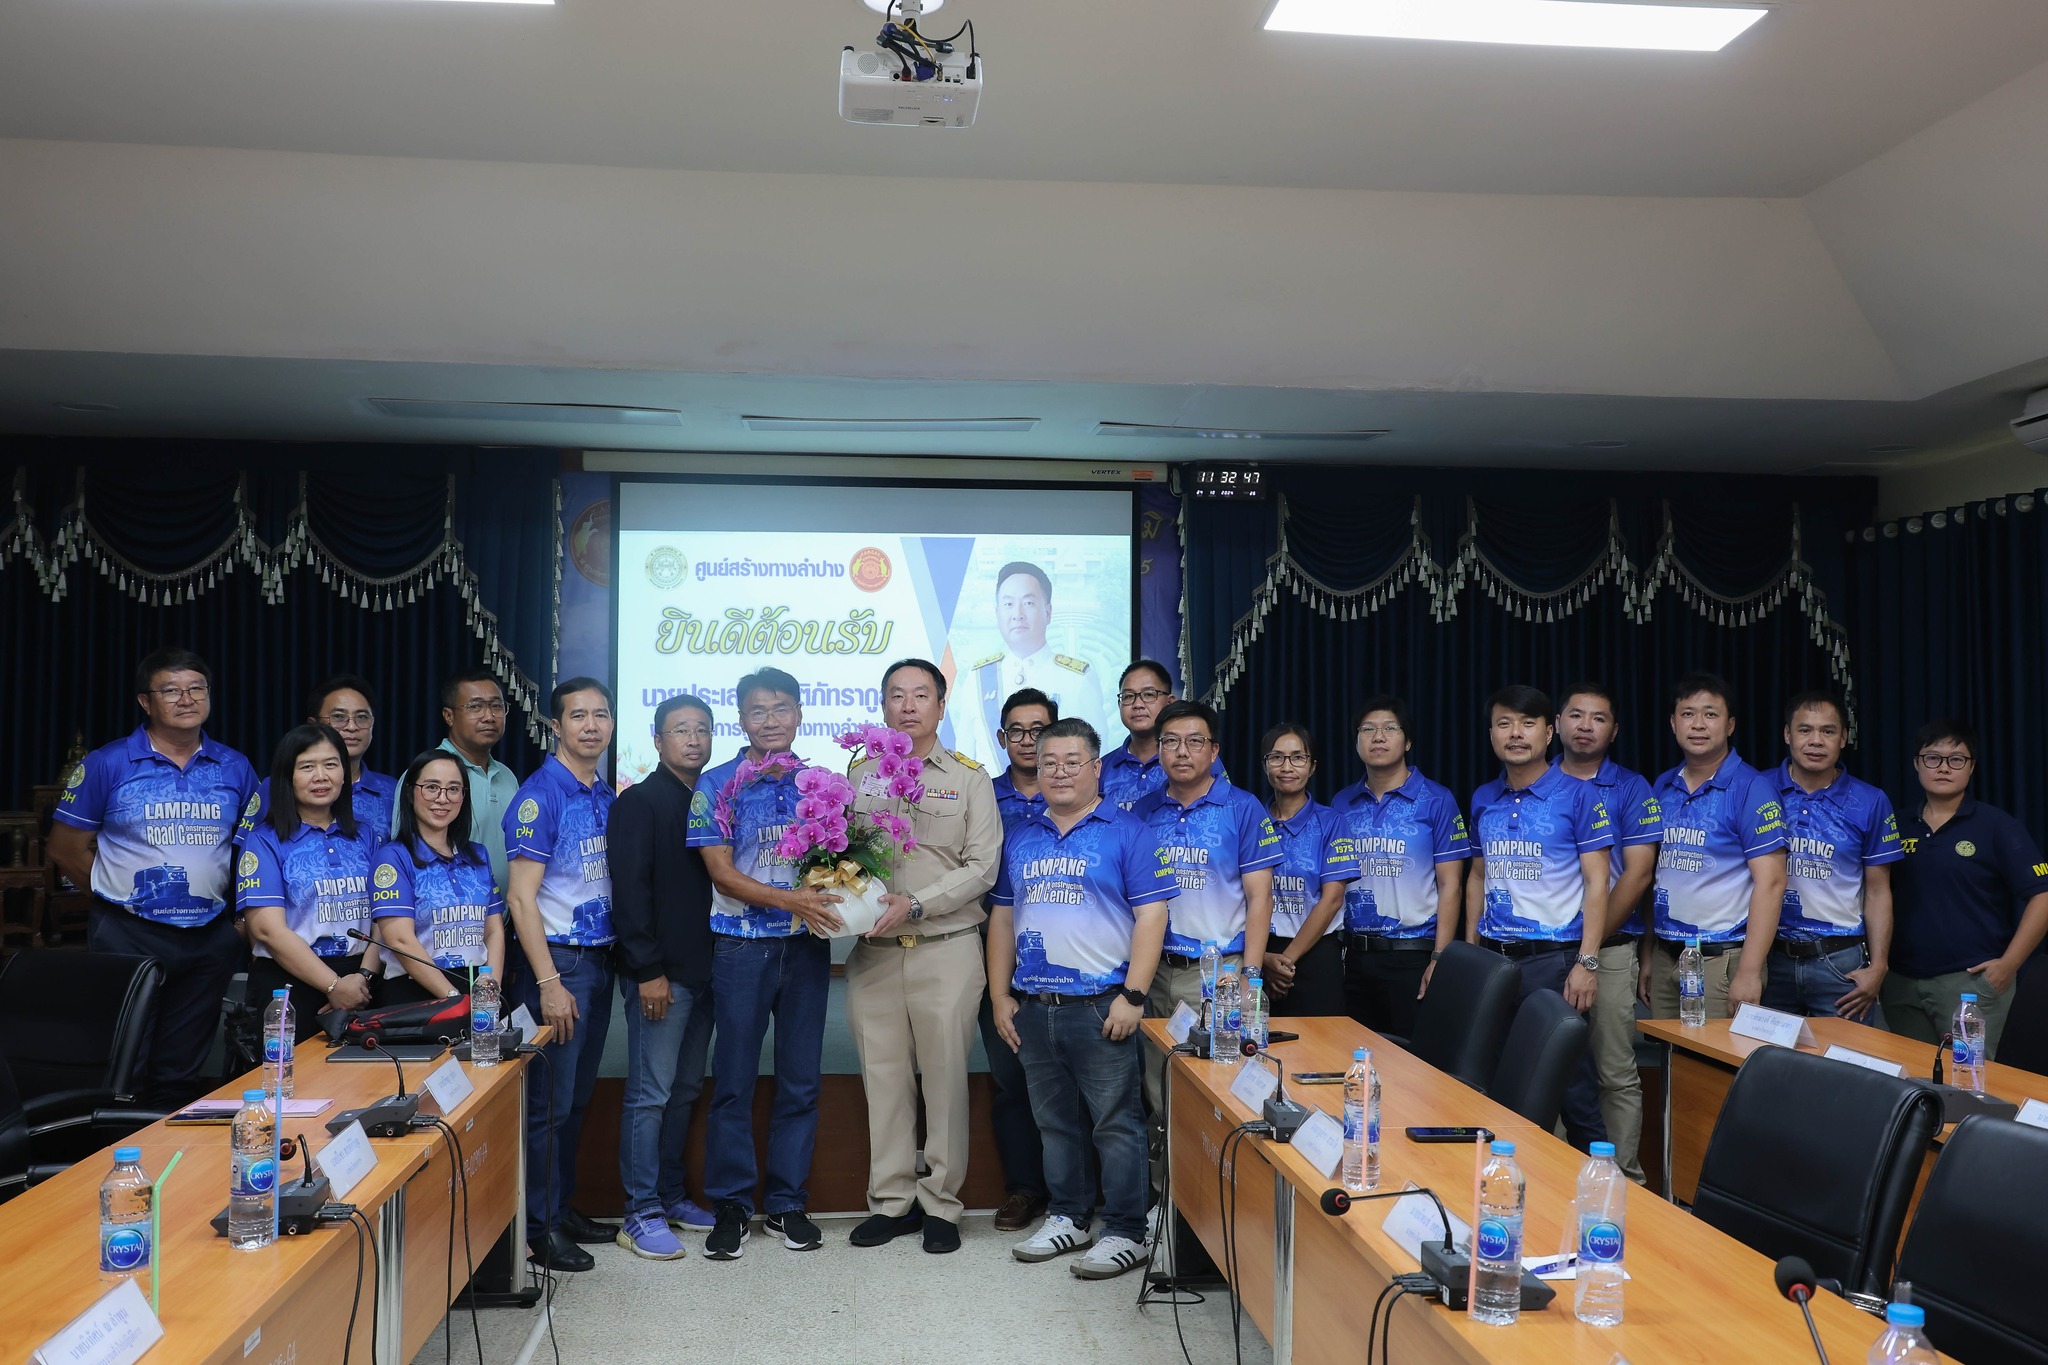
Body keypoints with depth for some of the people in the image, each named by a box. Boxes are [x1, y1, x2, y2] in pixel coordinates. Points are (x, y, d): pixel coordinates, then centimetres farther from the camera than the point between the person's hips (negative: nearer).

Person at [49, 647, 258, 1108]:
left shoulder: (235, 769, 5)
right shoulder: (106, 765, -3)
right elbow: (66, 849, 2)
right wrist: (120, 893, -1)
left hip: (208, 940, 3)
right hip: (127, 936, -3)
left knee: (181, 1073, 13)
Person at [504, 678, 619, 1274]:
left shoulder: (607, 795, 10)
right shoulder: (540, 795, -13)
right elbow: (521, 897, -16)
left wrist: (618, 959, 10)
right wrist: (549, 983, -20)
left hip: (599, 959, 7)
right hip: (557, 960, -7)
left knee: (577, 1097, 16)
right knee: (549, 1101, 0)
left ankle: (563, 1208, 28)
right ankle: (538, 1227, 11)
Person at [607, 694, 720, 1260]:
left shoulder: (711, 802, 14)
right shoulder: (639, 802, -6)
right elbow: (629, 891, -12)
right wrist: (648, 970, -17)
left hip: (703, 971, 7)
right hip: (659, 974, -7)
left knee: (685, 1089, 14)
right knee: (650, 1094, -3)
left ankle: (672, 1195, 24)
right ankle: (641, 1213, 3)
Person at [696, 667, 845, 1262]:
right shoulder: (718, 784, -1)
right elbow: (722, 873, -8)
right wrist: (789, 900, -21)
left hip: (807, 945, 3)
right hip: (742, 945, -2)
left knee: (801, 1079, 7)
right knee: (734, 1079, 3)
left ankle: (788, 1203, 19)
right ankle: (730, 1206, 15)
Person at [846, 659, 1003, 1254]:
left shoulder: (969, 777, 5)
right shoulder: (859, 773, 12)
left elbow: (982, 867, -3)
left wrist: (915, 905, -14)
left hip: (947, 948, -2)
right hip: (872, 951, 2)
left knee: (944, 1076, 2)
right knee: (883, 1076, 6)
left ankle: (940, 1203, 14)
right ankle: (892, 1200, 19)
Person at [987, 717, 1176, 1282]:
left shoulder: (1126, 831, -4)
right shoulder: (1021, 837, 13)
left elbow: (1151, 915, -9)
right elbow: (1002, 917, 16)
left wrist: (1132, 996, -15)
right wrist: (1000, 996, 9)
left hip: (1100, 1006, -5)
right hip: (1033, 1008, 6)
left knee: (1116, 1124, 0)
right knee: (1055, 1122, 16)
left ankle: (1125, 1233, 11)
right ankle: (1068, 1217, 30)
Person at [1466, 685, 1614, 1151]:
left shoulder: (1578, 795, -5)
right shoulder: (1483, 800, 10)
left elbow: (1596, 882, -7)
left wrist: (1587, 962, -14)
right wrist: (1470, 951, 12)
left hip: (1553, 958, -5)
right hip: (1492, 957, 5)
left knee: (1572, 1087, -3)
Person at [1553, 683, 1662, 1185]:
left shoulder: (1632, 789, 2)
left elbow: (1637, 874, -5)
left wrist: (1589, 943, -9)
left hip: (1609, 950, -2)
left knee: (1615, 1073, 0)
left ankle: (1624, 1177, 9)